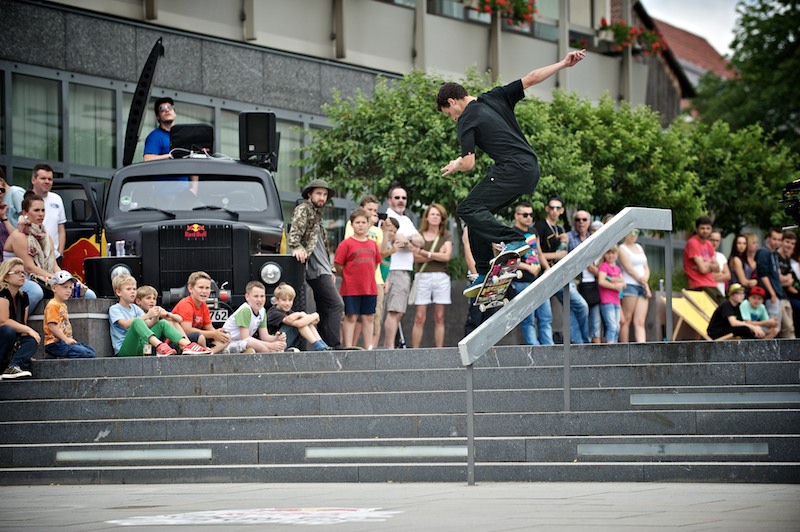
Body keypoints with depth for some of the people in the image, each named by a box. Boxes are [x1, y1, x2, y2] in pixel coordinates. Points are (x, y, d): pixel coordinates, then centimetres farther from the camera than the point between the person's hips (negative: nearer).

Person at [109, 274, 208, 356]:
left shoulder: (135, 308, 22)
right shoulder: (114, 309, 2)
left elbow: (149, 324, 10)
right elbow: (126, 324, -17)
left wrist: (156, 317, -12)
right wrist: (147, 315, -23)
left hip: (141, 347, 6)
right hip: (124, 350, -6)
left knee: (162, 323, -5)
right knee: (137, 321, -31)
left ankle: (187, 345, -27)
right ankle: (159, 346, -54)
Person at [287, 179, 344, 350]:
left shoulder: (316, 213, 24)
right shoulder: (303, 210, -5)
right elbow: (293, 236, -18)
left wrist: (330, 270, 27)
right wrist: (298, 249, -38)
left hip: (322, 269, 10)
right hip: (315, 268, -10)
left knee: (325, 311, 9)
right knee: (336, 305, -16)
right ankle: (334, 347, -20)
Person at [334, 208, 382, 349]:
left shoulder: (372, 244, 10)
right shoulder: (346, 244, -6)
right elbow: (338, 266, -6)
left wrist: (367, 276, 12)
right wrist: (349, 277, 0)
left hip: (370, 288, 5)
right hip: (351, 289, -5)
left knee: (368, 318, 8)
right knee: (350, 317, -2)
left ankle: (369, 348, 13)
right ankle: (348, 348, 0)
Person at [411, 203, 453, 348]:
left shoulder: (446, 236, 10)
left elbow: (447, 256, -3)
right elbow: (416, 257, -4)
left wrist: (427, 254, -3)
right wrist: (437, 256, -8)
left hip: (441, 277, 1)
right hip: (422, 276, -1)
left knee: (439, 317, 1)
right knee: (420, 318, -6)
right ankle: (414, 351, -6)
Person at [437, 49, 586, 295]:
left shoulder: (466, 121, -3)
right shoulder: (495, 97, 17)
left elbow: (469, 164, -7)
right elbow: (531, 79, 15)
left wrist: (455, 166, 16)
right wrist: (563, 64, 20)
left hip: (513, 169, -9)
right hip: (531, 169, 9)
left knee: (468, 209, -12)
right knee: (478, 211, 14)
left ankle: (513, 240, -26)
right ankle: (484, 272, 10)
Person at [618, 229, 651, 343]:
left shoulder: (639, 247, 21)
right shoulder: (622, 249, -2)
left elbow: (646, 268, 19)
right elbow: (629, 269, -9)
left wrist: (645, 280, -3)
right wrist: (645, 285, -5)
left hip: (643, 286, 7)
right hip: (629, 285, -7)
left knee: (640, 322, -4)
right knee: (626, 320, -5)